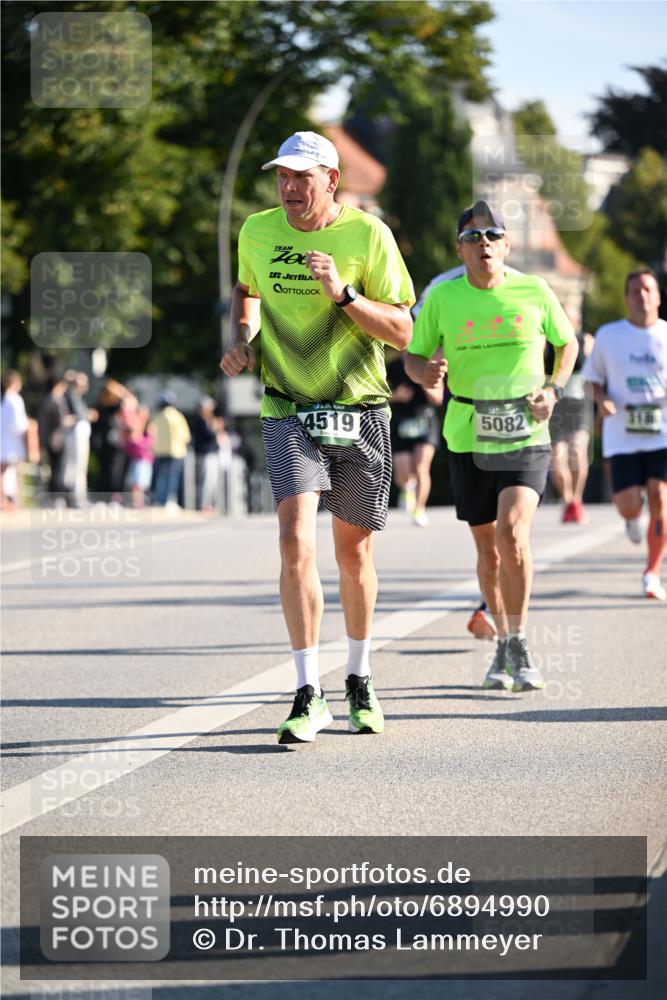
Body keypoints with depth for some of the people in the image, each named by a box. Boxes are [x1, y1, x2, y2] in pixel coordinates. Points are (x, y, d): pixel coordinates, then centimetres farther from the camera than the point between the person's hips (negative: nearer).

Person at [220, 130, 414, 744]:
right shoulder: (257, 232, 2)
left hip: (360, 412, -1)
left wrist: (343, 294, -22)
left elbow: (402, 331, -9)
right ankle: (308, 697, -15)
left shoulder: (368, 234, -7)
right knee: (296, 543, -17)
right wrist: (241, 338, 5)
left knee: (354, 551, 10)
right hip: (289, 414, 1)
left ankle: (360, 682, 31)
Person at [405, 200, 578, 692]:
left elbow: (567, 343, 14)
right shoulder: (442, 298, -1)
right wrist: (425, 371, -15)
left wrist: (553, 389, -1)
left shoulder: (535, 292, -2)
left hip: (525, 433, -2)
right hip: (467, 436, 2)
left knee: (512, 531, -21)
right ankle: (503, 646, 27)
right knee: (488, 547, 9)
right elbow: (413, 356, 8)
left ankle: (519, 645, -9)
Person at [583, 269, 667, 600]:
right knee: (628, 505, -8)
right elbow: (592, 379, 12)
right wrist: (602, 400, -9)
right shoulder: (608, 336, 5)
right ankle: (633, 519, 33)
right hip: (622, 435, 0)